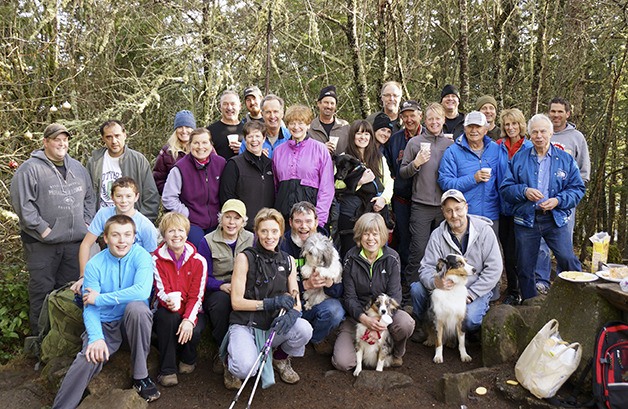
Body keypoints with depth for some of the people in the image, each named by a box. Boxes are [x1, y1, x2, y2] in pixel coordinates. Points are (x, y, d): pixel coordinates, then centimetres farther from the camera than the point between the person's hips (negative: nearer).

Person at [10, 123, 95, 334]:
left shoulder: (77, 167, 13)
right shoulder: (30, 168, -6)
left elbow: (89, 197, 21)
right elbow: (22, 203, -12)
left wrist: (86, 222, 9)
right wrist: (42, 228, -14)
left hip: (75, 241, 5)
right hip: (42, 244, -5)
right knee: (42, 289, 1)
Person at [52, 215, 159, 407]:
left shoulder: (141, 256, -12)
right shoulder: (94, 265, -6)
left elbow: (142, 290, -30)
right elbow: (90, 309, -10)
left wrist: (99, 298, -23)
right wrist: (96, 337, -30)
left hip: (134, 320, -1)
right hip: (105, 324, 1)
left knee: (136, 307, -34)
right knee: (90, 357, -28)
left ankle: (140, 376, -17)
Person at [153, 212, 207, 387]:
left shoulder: (198, 261, -6)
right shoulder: (157, 259, -6)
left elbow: (197, 296, -10)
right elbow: (161, 290, -12)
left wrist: (189, 319, -28)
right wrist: (169, 300, -38)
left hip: (191, 311, 0)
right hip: (167, 311, 0)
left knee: (194, 331, -31)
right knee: (167, 317, -35)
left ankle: (188, 360, 7)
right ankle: (167, 370, -21)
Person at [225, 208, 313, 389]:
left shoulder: (288, 261, 8)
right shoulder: (245, 258, -6)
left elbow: (296, 300, 4)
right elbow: (236, 302, -9)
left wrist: (292, 313, -21)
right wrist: (272, 303, -19)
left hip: (273, 326, 4)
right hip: (244, 325, -4)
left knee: (304, 328, -27)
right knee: (245, 368, -32)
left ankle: (281, 358, 7)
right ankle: (231, 359, 8)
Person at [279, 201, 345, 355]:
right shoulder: (283, 245, -9)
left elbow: (339, 291, -7)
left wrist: (329, 283, -31)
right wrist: (306, 284, -28)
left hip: (319, 302, 2)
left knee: (335, 311, -29)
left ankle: (316, 338, 8)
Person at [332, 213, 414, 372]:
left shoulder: (391, 258, -5)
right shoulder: (351, 259, -6)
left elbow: (394, 294, -9)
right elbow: (349, 297, -8)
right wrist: (364, 318, -28)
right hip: (357, 315, 0)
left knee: (406, 323, -35)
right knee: (342, 363, -19)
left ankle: (397, 353, 1)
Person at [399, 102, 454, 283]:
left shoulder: (450, 144, 9)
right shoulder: (414, 142, 3)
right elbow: (402, 173, 3)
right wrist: (416, 163, -15)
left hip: (445, 206, 3)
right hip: (421, 206, -3)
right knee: (419, 250, -2)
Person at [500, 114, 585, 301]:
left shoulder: (565, 159, 6)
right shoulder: (518, 159, 7)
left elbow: (577, 188, 4)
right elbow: (505, 188, 4)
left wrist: (558, 201, -12)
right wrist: (524, 191, -15)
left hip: (556, 219, -1)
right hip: (525, 220, 1)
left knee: (568, 261, -16)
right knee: (525, 267, 7)